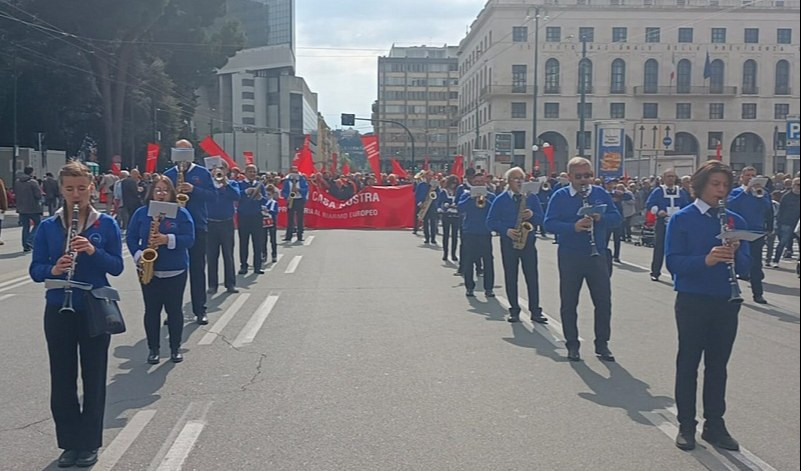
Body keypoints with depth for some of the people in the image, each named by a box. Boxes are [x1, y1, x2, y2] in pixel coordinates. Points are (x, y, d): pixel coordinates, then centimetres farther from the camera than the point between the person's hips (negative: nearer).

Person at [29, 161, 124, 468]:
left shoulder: (106, 223, -2)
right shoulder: (47, 227, 2)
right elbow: (35, 270, 0)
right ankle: (69, 442, 22)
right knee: (62, 379, 7)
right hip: (59, 312, 2)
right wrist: (53, 269, -21)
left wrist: (93, 251, -23)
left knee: (93, 378, 7)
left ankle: (90, 444, 20)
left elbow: (117, 267, -6)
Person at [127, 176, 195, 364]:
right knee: (151, 310, 5)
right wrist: (138, 255, -11)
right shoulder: (141, 213, 4)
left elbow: (189, 238, -8)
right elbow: (131, 237, 5)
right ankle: (153, 349, 16)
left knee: (174, 309, 5)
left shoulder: (181, 213, -1)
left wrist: (168, 239, -22)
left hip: (175, 271, -1)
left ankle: (175, 348, 17)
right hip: (149, 270, 1)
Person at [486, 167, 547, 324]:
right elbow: (491, 222, 0)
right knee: (510, 277, 3)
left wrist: (532, 215, -14)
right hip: (508, 242, -1)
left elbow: (541, 219, 8)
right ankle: (514, 310, 11)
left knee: (532, 276, -3)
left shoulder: (532, 197, 8)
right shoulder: (500, 200, 3)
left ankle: (535, 311, 2)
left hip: (528, 240, 1)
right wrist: (506, 231, -14)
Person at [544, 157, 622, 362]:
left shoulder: (600, 193, 7)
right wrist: (574, 227, -24)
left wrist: (600, 218, -16)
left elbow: (616, 218, 5)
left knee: (604, 301, 4)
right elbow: (549, 223, -9)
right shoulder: (560, 196, -1)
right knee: (569, 303, 5)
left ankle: (602, 344, 18)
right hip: (570, 257, -2)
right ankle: (572, 345, 18)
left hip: (597, 256, 2)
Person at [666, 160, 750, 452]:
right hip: (692, 301, -3)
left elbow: (745, 267, 3)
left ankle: (715, 425, 22)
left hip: (726, 303, 4)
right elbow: (673, 261, -14)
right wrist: (706, 260, -29)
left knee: (718, 365, 11)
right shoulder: (682, 219, -5)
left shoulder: (735, 221, 6)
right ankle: (686, 426, 15)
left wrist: (735, 253, -18)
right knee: (688, 363, 5)